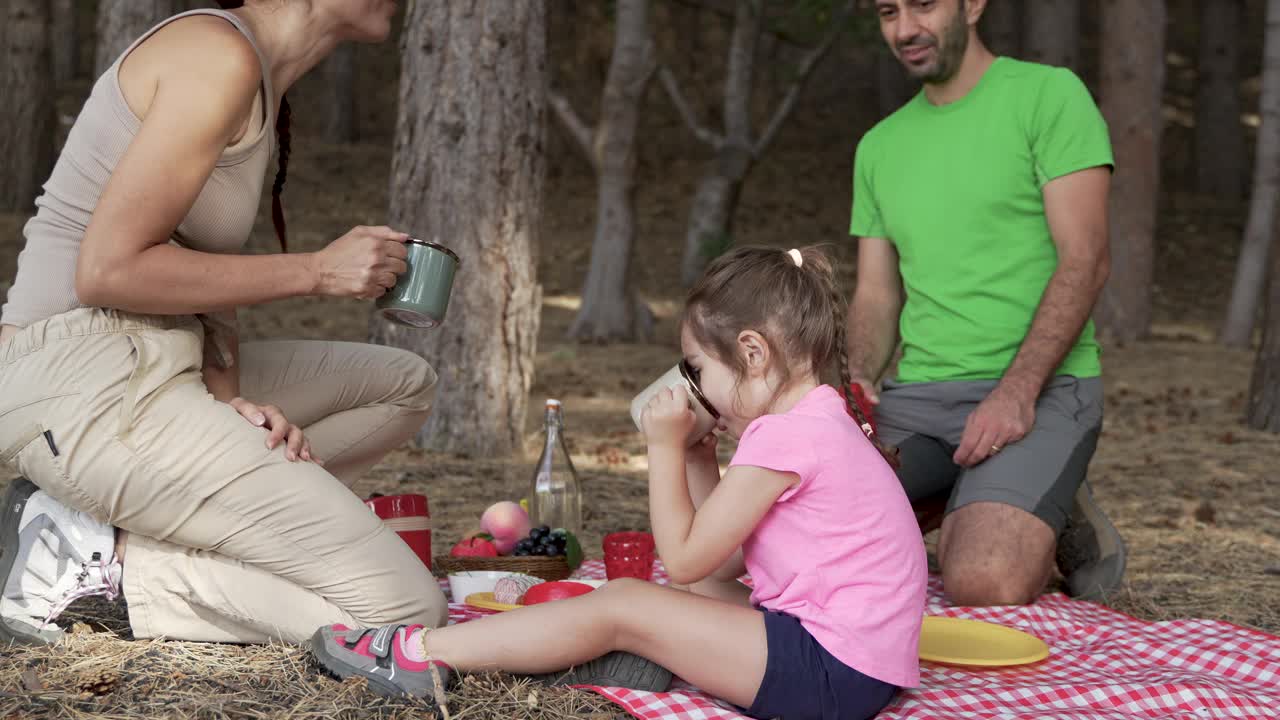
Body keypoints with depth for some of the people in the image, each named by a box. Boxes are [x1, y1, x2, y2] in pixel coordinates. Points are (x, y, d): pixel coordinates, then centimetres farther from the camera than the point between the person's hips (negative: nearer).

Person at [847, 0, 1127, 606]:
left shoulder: (1049, 95, -1)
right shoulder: (878, 146, 17)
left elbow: (1085, 261, -9)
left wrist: (1014, 393, -20)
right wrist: (858, 383, -6)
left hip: (1041, 386, -5)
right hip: (916, 395, 6)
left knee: (984, 584, -30)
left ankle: (1059, 522, 6)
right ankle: (961, 500, 11)